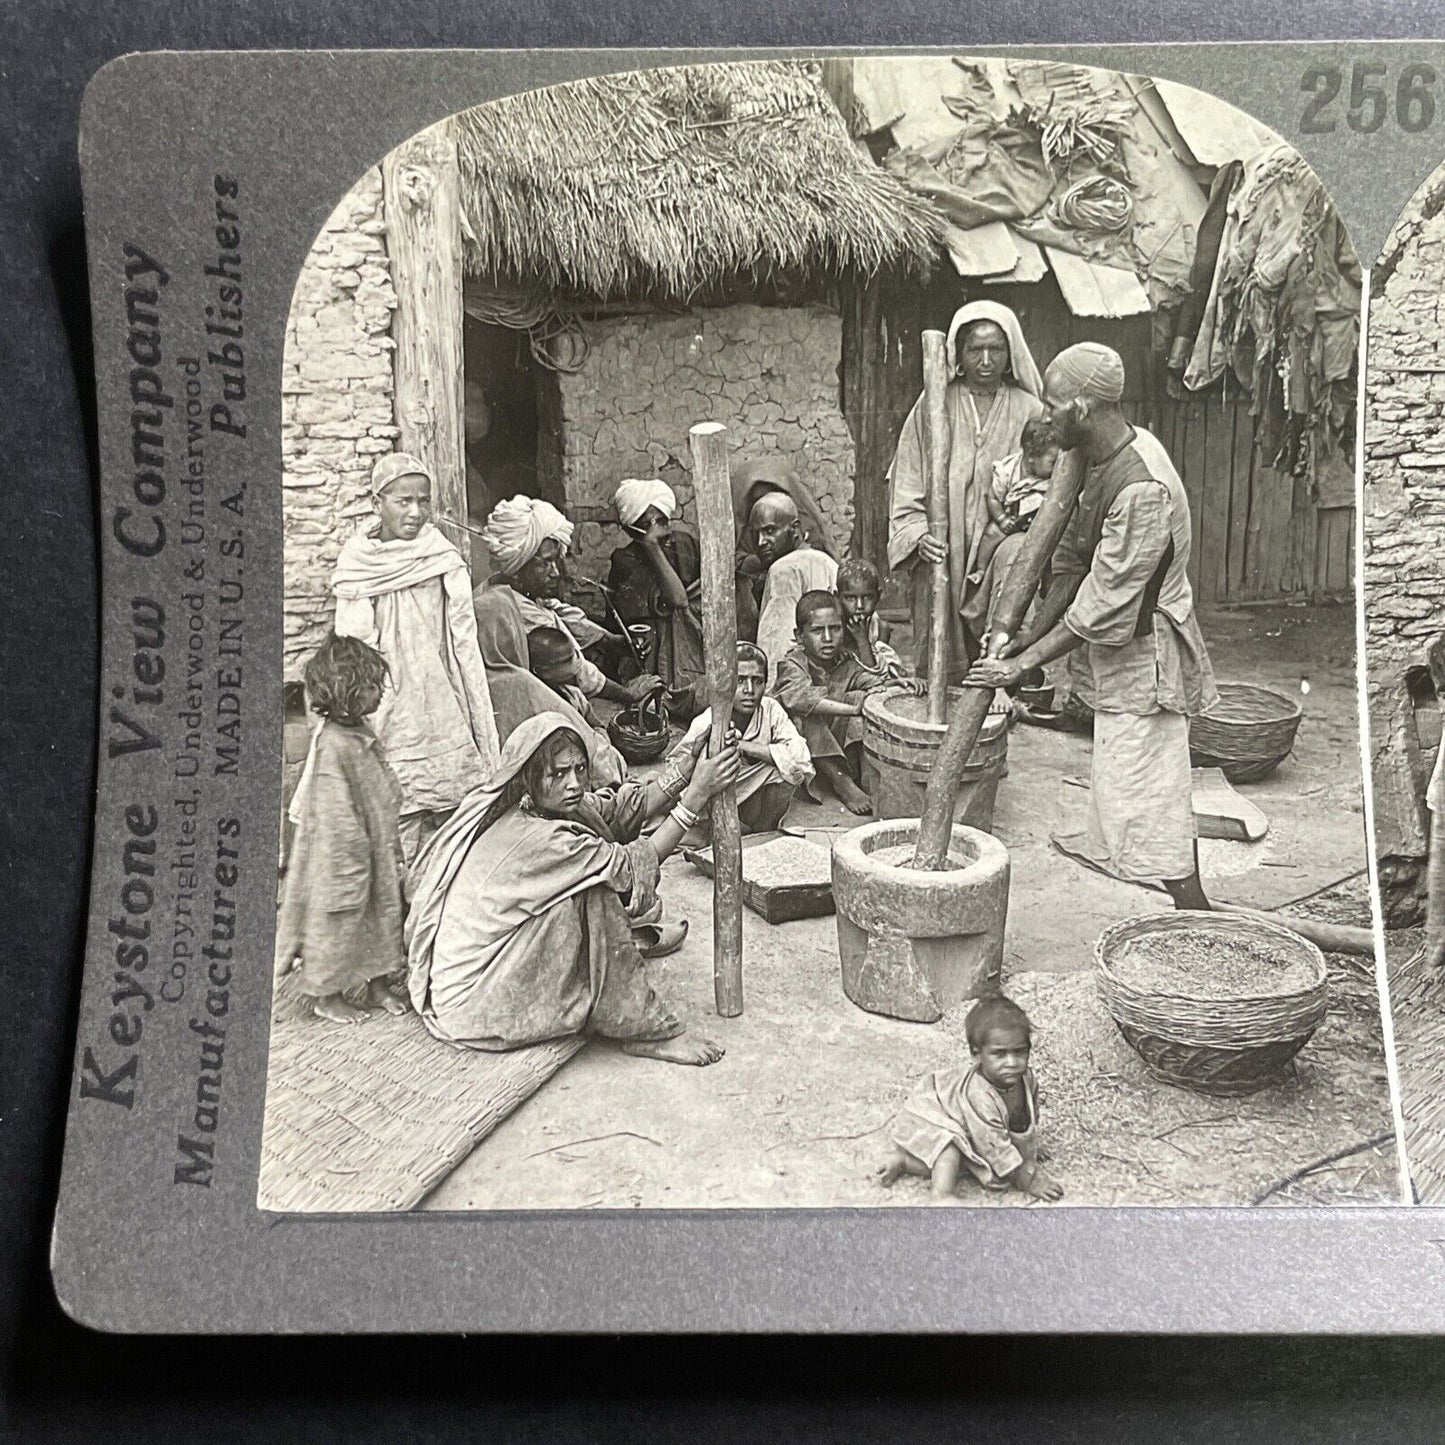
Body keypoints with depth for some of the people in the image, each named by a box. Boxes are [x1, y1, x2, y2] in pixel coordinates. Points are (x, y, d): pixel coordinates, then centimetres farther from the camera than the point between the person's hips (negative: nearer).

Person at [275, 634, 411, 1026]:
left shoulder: (360, 733, 4)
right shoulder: (333, 745, -25)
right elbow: (338, 818, -23)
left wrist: (391, 851, 20)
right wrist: (355, 864, -19)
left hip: (375, 852, 9)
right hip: (342, 857, -9)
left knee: (379, 913, 18)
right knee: (338, 919, 6)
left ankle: (376, 985, 33)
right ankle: (326, 997, 22)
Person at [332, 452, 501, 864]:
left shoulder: (445, 563, 3)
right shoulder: (357, 571, 0)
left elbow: (465, 647, 5)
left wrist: (483, 742, 3)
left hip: (446, 719, 2)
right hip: (391, 719, -1)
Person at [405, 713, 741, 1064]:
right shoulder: (534, 838, -26)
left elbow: (618, 811, 3)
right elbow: (632, 867, -18)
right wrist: (696, 794, -19)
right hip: (472, 1006, -9)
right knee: (593, 901, -16)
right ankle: (647, 1031, -6)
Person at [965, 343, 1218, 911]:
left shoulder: (1142, 489, -28)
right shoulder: (1108, 455, 3)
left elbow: (1105, 608, -26)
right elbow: (1073, 560, 9)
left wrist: (1024, 663, -21)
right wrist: (1030, 635, 4)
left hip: (1141, 662, -10)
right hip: (1121, 658, 10)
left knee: (1149, 805, -3)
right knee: (1160, 798, 19)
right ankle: (1195, 919, 32)